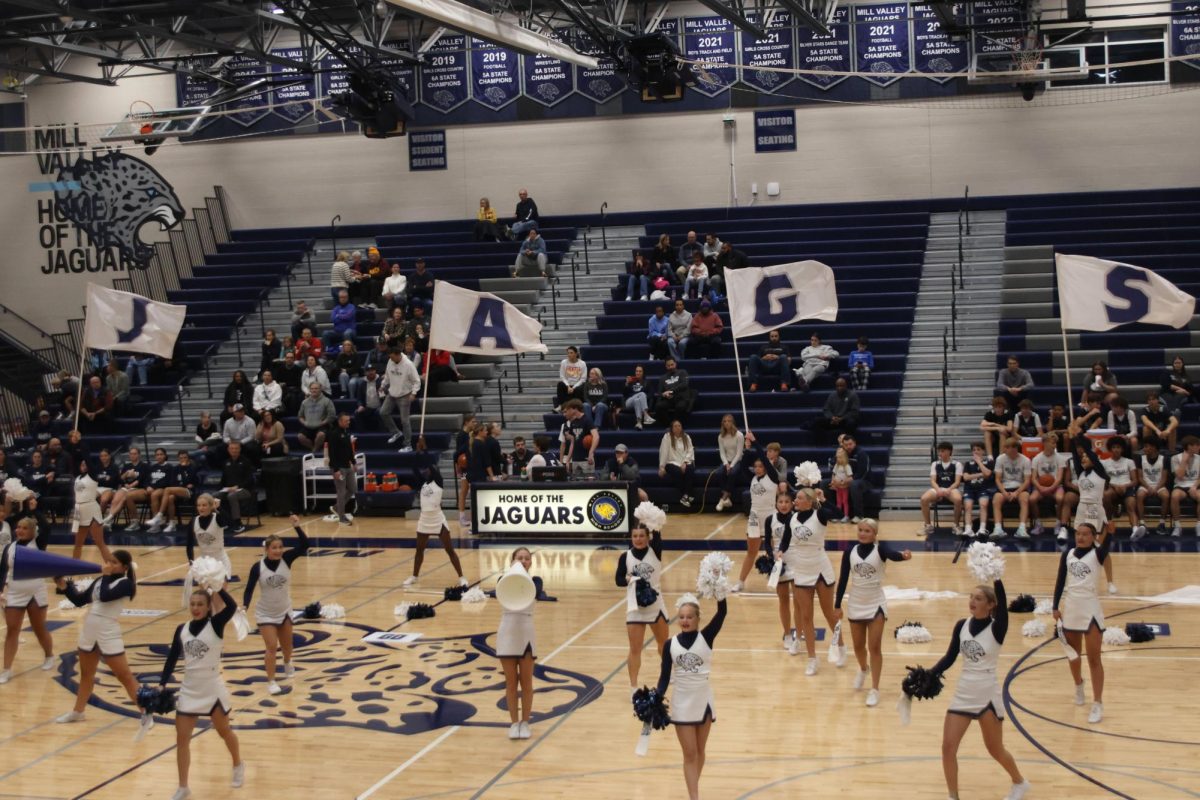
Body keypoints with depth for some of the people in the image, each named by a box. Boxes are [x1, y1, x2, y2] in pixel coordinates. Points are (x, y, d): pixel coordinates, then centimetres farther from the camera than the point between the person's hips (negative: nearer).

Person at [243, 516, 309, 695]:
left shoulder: (286, 559, -16)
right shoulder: (258, 567, -20)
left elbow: (304, 546, -26)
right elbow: (249, 589, -16)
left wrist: (297, 527, -37)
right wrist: (244, 606, -32)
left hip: (284, 611, 3)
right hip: (265, 613, -3)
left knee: (286, 645, 21)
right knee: (271, 647, -11)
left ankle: (287, 664, 53)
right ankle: (271, 682, 3)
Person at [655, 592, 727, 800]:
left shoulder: (706, 637, -9)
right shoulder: (670, 644, -5)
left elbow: (722, 613, -23)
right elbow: (665, 676, -2)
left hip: (703, 700, 0)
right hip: (682, 703, 0)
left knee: (699, 752, 13)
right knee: (689, 754, 1)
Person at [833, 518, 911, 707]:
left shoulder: (880, 548, -12)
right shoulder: (850, 552, -4)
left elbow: (892, 555, -36)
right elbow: (843, 579, 0)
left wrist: (903, 555, -59)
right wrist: (837, 605, 1)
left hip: (876, 604, -3)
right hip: (855, 604, 3)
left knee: (874, 647, -6)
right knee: (858, 646, 16)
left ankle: (875, 689, 2)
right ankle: (863, 670, 48)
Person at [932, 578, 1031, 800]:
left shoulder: (996, 628, -13)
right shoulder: (961, 626, 0)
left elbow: (1003, 603, -31)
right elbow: (949, 658, 6)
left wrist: (997, 579, -44)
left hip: (988, 697, -4)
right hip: (963, 695, 4)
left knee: (995, 750, 11)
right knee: (948, 747, -5)